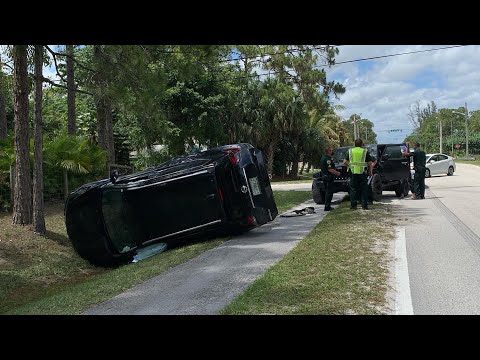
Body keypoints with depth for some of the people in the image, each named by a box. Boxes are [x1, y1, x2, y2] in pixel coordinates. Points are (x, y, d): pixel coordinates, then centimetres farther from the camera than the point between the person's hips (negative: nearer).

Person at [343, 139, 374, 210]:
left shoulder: (350, 151, 6)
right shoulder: (365, 151, 1)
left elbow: (345, 162, 4)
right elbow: (370, 163, -1)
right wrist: (370, 172, 11)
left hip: (353, 173, 2)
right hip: (362, 173, -1)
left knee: (353, 189, 7)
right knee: (364, 190, 6)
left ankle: (353, 205, 7)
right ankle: (364, 205, 6)